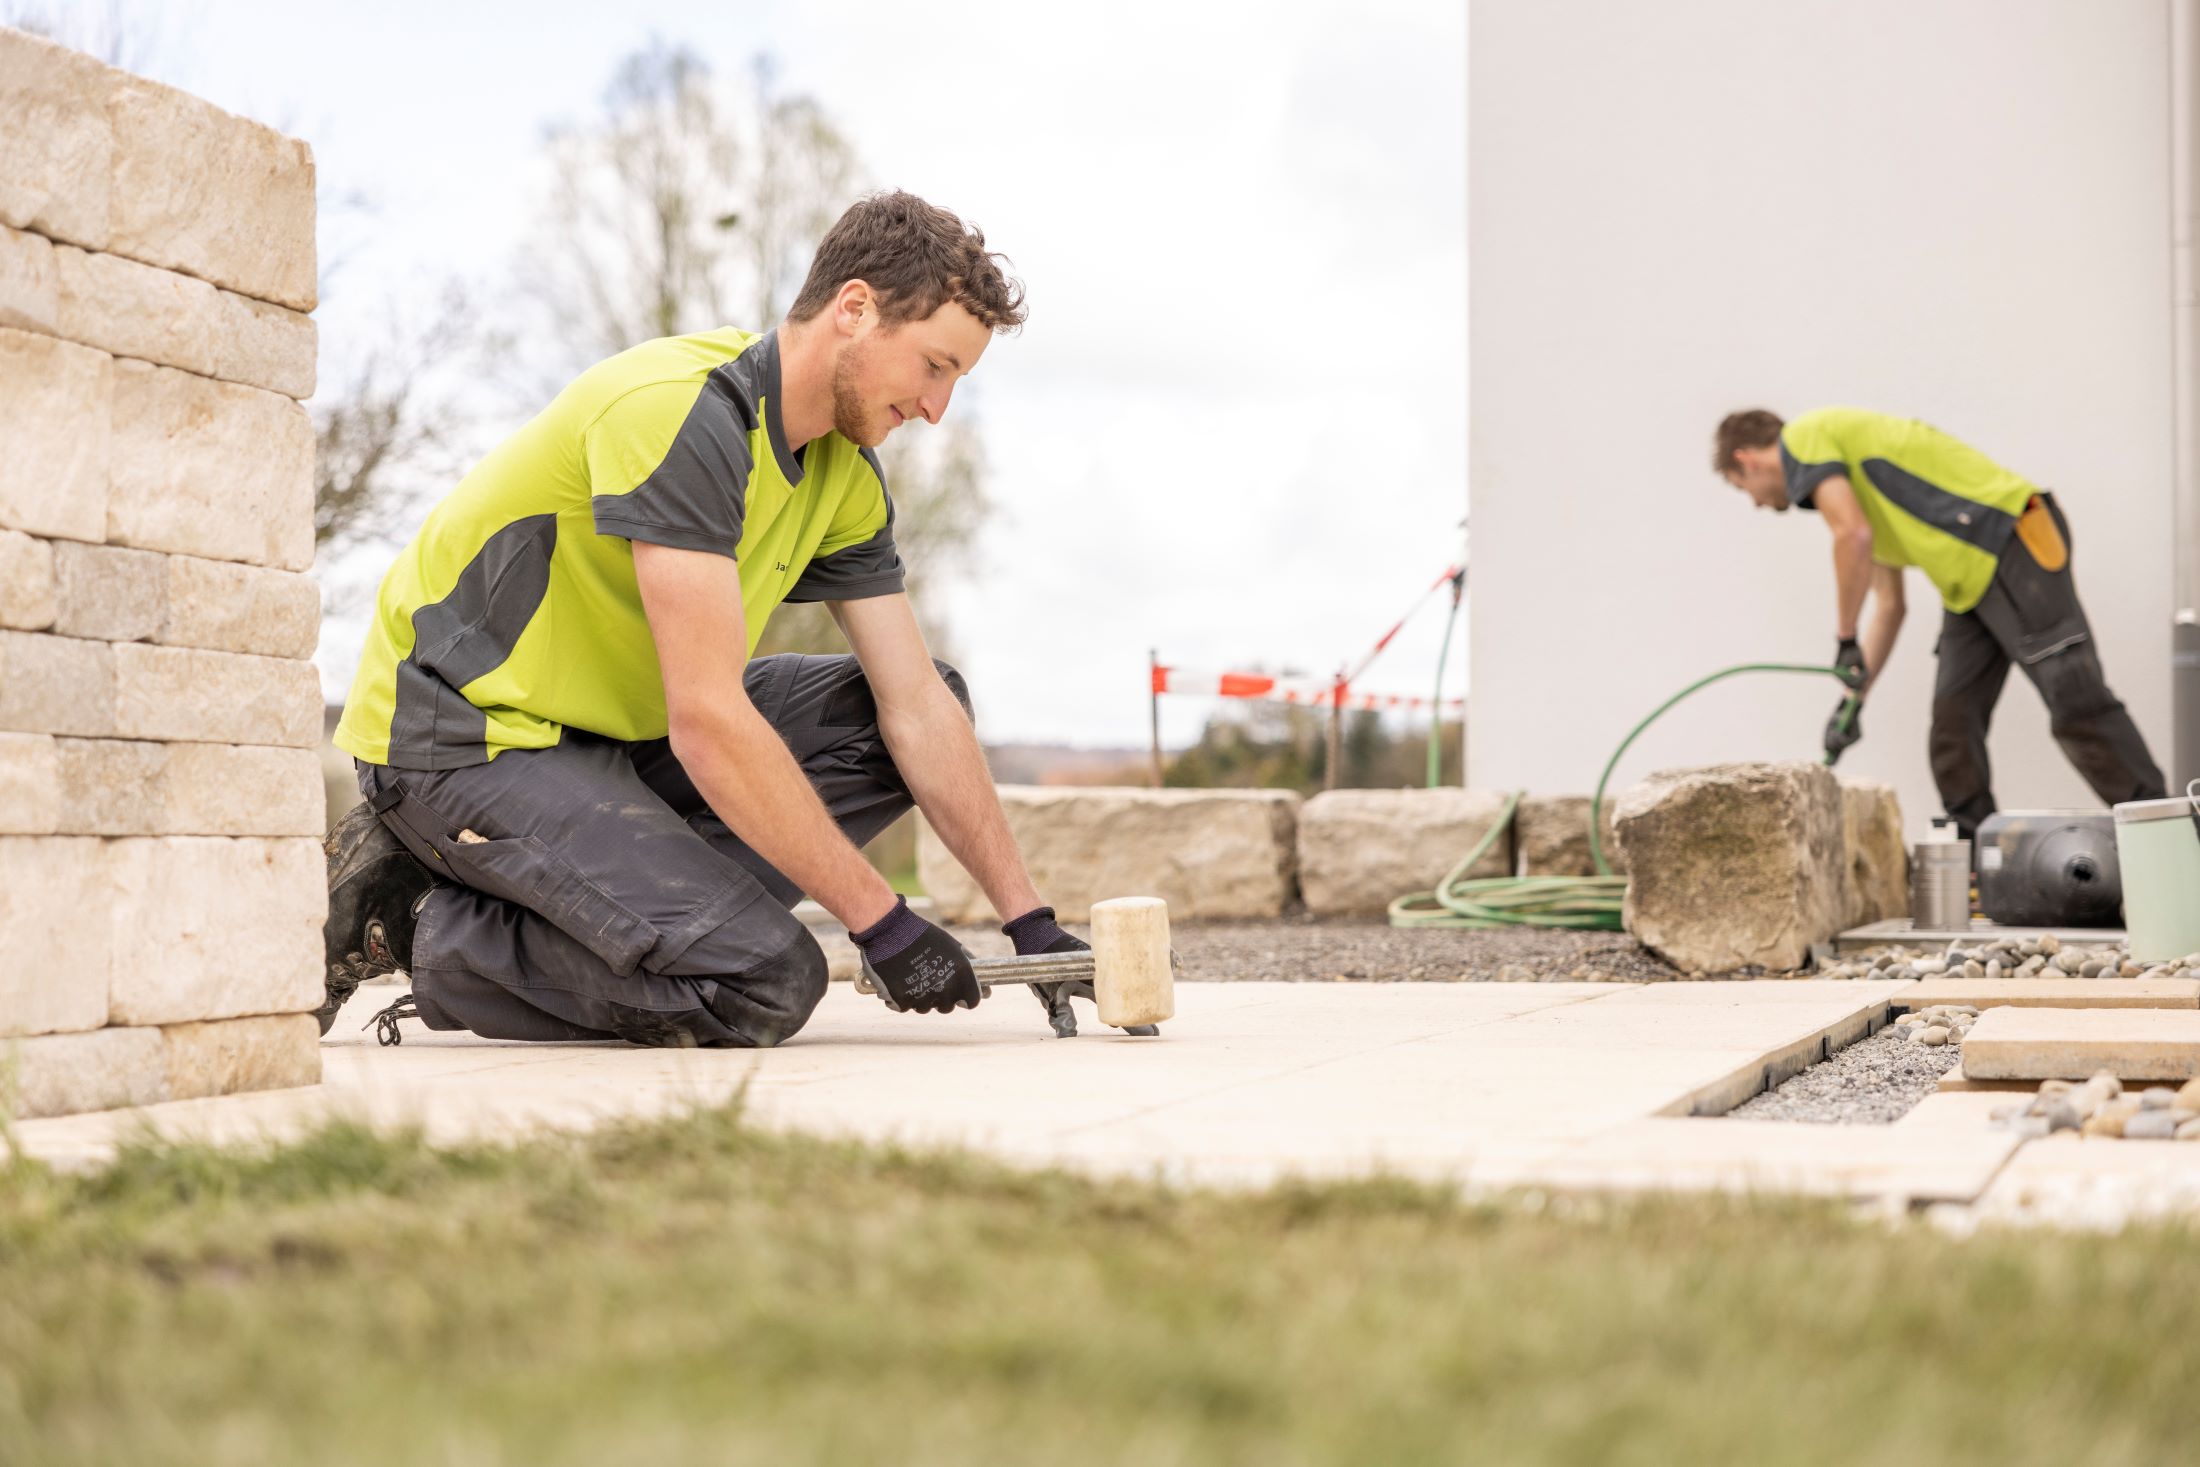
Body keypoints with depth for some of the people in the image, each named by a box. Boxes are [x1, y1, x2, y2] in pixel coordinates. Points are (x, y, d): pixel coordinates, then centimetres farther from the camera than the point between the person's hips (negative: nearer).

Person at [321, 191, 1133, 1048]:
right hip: (462, 733, -9)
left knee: (911, 706, 2)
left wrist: (1028, 920, -1)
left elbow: (918, 708, 5)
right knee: (770, 983, -24)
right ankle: (428, 930, -6)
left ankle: (641, 904, -4)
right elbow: (708, 723, -29)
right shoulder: (683, 412, -25)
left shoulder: (846, 476, 3)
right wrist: (882, 922, -25)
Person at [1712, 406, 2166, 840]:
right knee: (1953, 717, 7)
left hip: (2014, 541, -10)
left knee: (2076, 701, -12)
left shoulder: (1803, 438, -2)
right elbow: (1889, 605, 26)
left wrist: (1844, 640, -8)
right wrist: (1853, 698, 24)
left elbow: (1853, 536, -17)